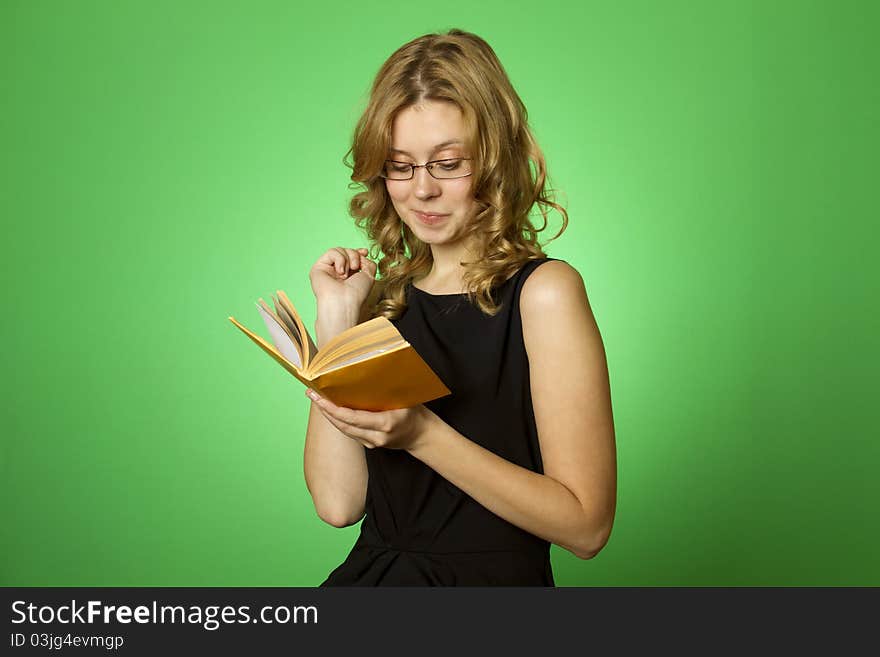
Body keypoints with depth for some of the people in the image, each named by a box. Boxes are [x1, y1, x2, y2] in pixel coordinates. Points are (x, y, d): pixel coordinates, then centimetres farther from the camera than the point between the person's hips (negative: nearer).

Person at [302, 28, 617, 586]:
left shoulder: (544, 291, -7)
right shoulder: (381, 297, 6)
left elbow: (587, 525, -10)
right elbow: (338, 504, -2)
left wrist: (422, 435, -19)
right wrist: (336, 320, -5)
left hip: (492, 578, -4)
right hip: (371, 574, 4)